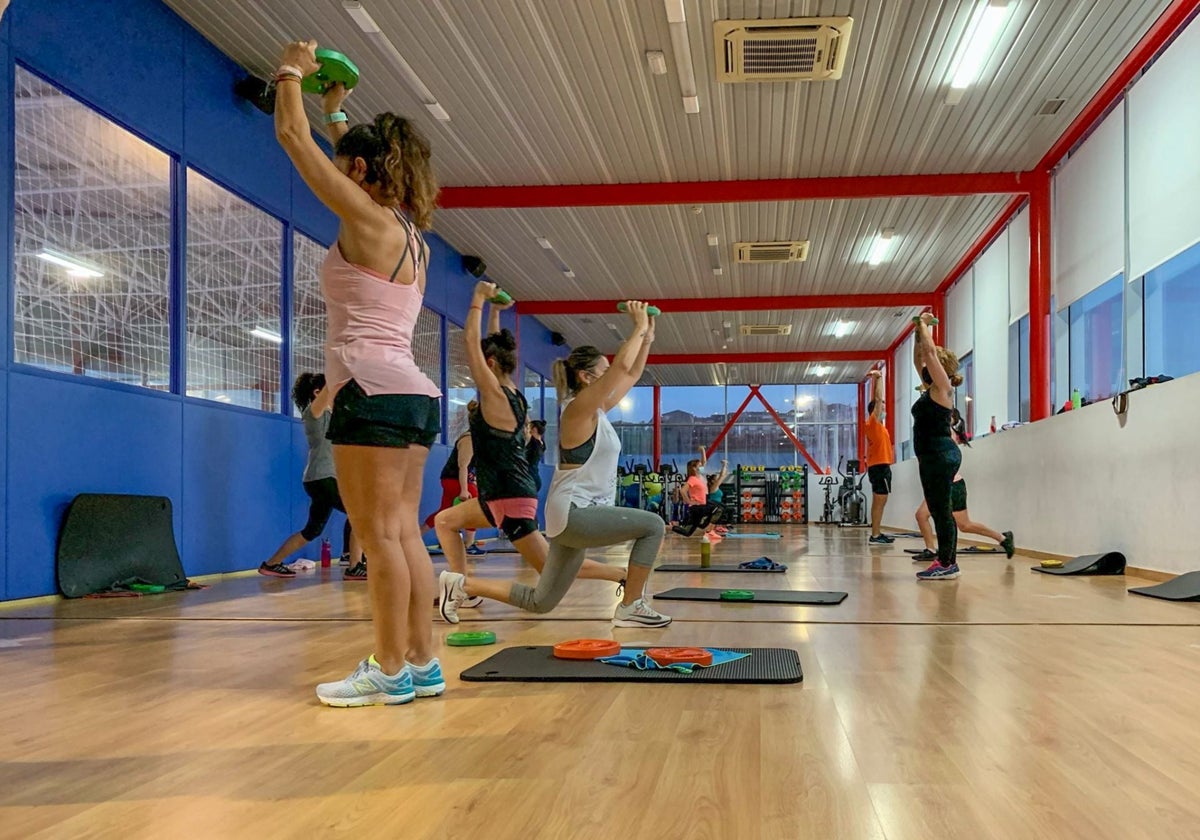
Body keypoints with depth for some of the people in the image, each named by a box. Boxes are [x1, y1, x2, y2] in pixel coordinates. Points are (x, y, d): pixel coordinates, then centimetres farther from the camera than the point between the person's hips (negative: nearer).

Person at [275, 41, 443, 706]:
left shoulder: (367, 219, -6)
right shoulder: (407, 232, 18)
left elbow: (292, 137, 0)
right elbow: (355, 154, 38)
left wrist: (292, 73, 16)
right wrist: (336, 112, 46)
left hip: (374, 392, -9)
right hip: (413, 395, 9)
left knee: (379, 535, -6)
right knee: (404, 533, 9)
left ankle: (391, 671, -1)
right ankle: (421, 663, 13)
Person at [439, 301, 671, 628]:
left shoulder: (597, 411, 14)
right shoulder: (578, 409, -12)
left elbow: (632, 375, 24)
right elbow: (621, 366, -22)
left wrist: (648, 337, 17)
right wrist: (639, 327, -11)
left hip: (579, 515, 9)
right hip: (573, 515, -9)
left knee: (539, 602, 12)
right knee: (653, 525, -14)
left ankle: (460, 584, 16)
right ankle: (629, 608, -4)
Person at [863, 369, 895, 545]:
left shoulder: (875, 424, 15)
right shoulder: (874, 422, -8)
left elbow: (876, 400, 25)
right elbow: (878, 398, -13)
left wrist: (876, 379, 26)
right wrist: (878, 378, -8)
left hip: (877, 465, 10)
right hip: (880, 465, -10)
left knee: (878, 501, 9)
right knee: (880, 501, -11)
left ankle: (876, 534, 11)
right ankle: (875, 535, -13)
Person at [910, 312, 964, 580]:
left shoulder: (942, 388, -8)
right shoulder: (930, 388, 15)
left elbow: (930, 351, -15)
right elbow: (918, 357, 25)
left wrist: (924, 324, -4)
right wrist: (918, 331, 21)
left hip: (942, 455, -10)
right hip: (931, 456, 10)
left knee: (941, 510, -7)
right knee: (938, 511, 11)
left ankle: (946, 564, -4)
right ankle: (947, 562, 15)